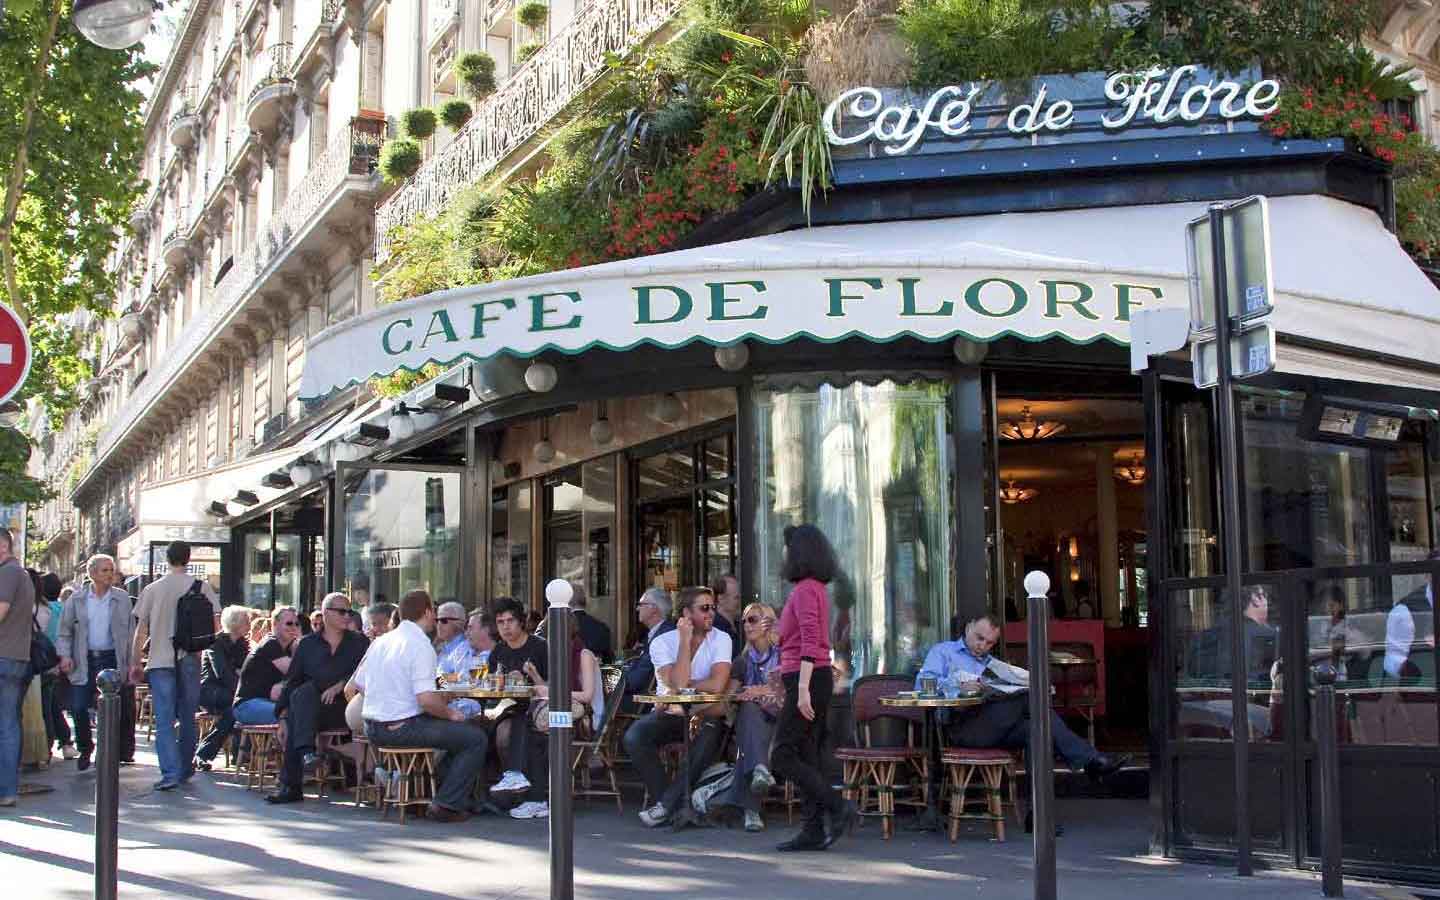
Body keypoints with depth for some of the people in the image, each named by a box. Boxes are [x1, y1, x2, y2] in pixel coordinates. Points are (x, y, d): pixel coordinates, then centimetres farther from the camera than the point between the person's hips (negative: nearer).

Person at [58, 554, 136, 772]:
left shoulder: (122, 599, 3)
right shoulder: (76, 599, 4)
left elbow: (130, 633, 4)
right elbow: (64, 631, 8)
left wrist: (132, 664, -2)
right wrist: (65, 655, -7)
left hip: (112, 660, -1)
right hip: (84, 662, 1)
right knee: (78, 707, -3)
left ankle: (122, 750, 11)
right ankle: (85, 749, 17)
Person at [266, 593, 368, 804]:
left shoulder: (358, 642, 14)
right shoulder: (307, 644, 17)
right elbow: (292, 680, 10)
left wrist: (339, 686, -15)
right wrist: (283, 713, -2)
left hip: (344, 709, -2)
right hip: (309, 710, 2)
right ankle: (305, 752, -41)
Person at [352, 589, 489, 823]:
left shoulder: (380, 641, 9)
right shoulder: (421, 646, -16)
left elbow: (359, 685, 17)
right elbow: (426, 699, -24)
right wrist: (451, 714, -7)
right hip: (403, 728, -9)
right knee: (477, 738, -2)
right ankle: (446, 805, -6)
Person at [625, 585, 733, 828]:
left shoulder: (721, 639, -4)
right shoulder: (662, 643, -5)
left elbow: (716, 685, -18)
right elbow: (677, 684, -21)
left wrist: (682, 686, -13)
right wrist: (685, 641, -19)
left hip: (704, 715, -1)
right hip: (668, 713, 1)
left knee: (710, 736, -34)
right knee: (634, 737, -26)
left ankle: (666, 804, -20)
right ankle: (670, 804, -15)